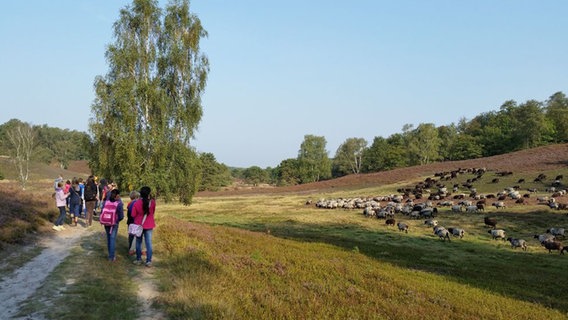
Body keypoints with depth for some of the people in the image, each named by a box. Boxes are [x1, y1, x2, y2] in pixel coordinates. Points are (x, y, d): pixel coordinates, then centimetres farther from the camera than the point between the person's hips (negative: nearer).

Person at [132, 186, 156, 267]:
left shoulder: (136, 203, -14)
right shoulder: (152, 202, -13)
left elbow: (133, 215, -5)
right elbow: (153, 212, 0)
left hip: (139, 225, 0)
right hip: (149, 225, 0)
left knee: (138, 242, 15)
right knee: (149, 243, 5)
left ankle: (138, 259, 22)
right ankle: (149, 261, 6)